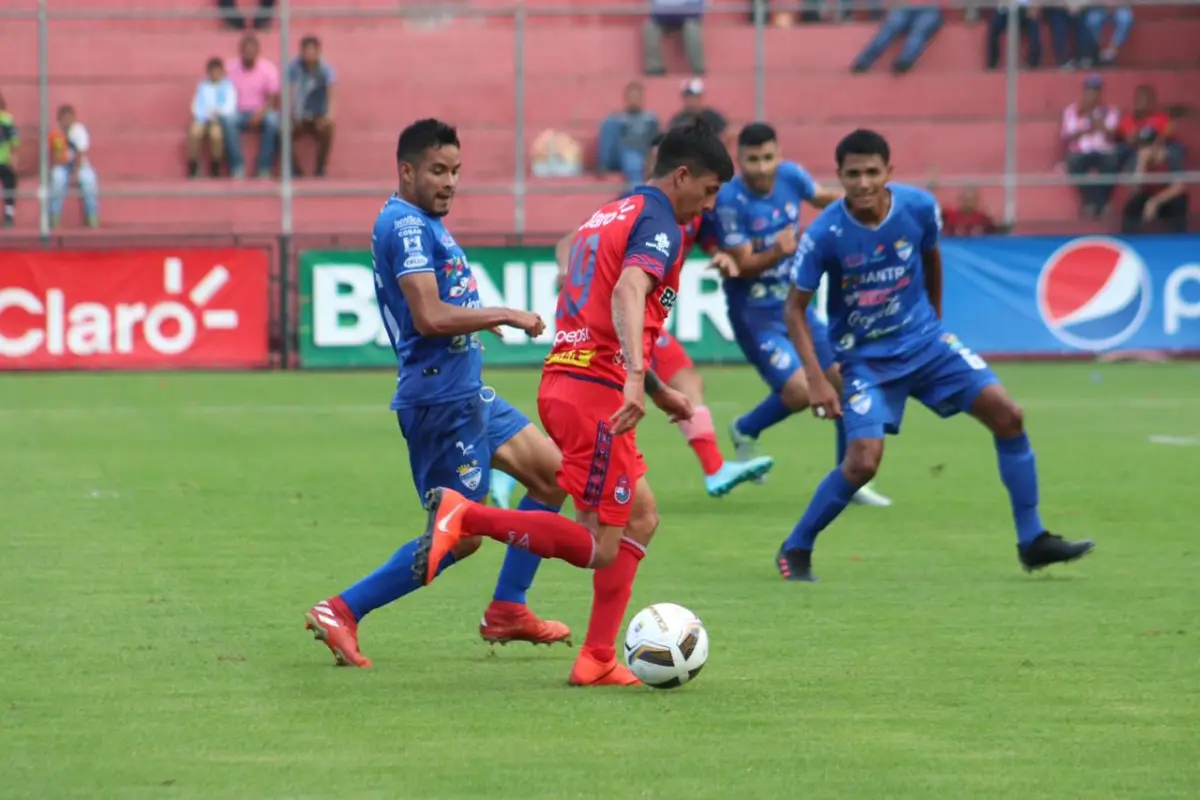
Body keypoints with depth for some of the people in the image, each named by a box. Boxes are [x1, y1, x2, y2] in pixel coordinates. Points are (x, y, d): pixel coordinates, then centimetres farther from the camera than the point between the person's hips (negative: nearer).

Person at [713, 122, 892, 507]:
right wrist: (776, 253, -39)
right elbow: (742, 265, -22)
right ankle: (745, 430, 12)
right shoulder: (730, 200, -22)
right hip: (755, 312, -6)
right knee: (799, 390, -20)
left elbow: (823, 197, 17)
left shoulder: (790, 176, -5)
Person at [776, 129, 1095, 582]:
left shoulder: (919, 208, -12)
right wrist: (816, 380, -19)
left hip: (924, 340, 4)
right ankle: (795, 551, 2)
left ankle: (1032, 541, 3)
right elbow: (795, 308, -11)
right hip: (866, 358, -4)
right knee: (863, 460, -20)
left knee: (1006, 414, -8)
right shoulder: (824, 235, -21)